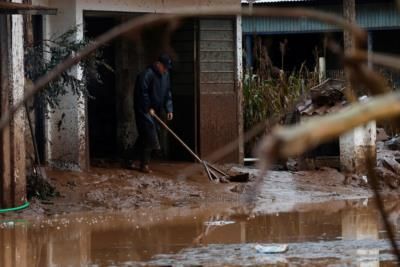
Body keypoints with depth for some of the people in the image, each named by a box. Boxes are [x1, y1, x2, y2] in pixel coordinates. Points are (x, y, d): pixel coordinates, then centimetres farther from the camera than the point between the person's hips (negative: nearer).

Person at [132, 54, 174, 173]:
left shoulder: (165, 75, 8)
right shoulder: (147, 74, -19)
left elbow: (167, 94, 11)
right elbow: (142, 93, -21)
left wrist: (169, 109, 1)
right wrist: (148, 108, -19)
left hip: (155, 111, 8)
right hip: (144, 110, -8)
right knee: (148, 137, -13)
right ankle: (144, 164, -9)